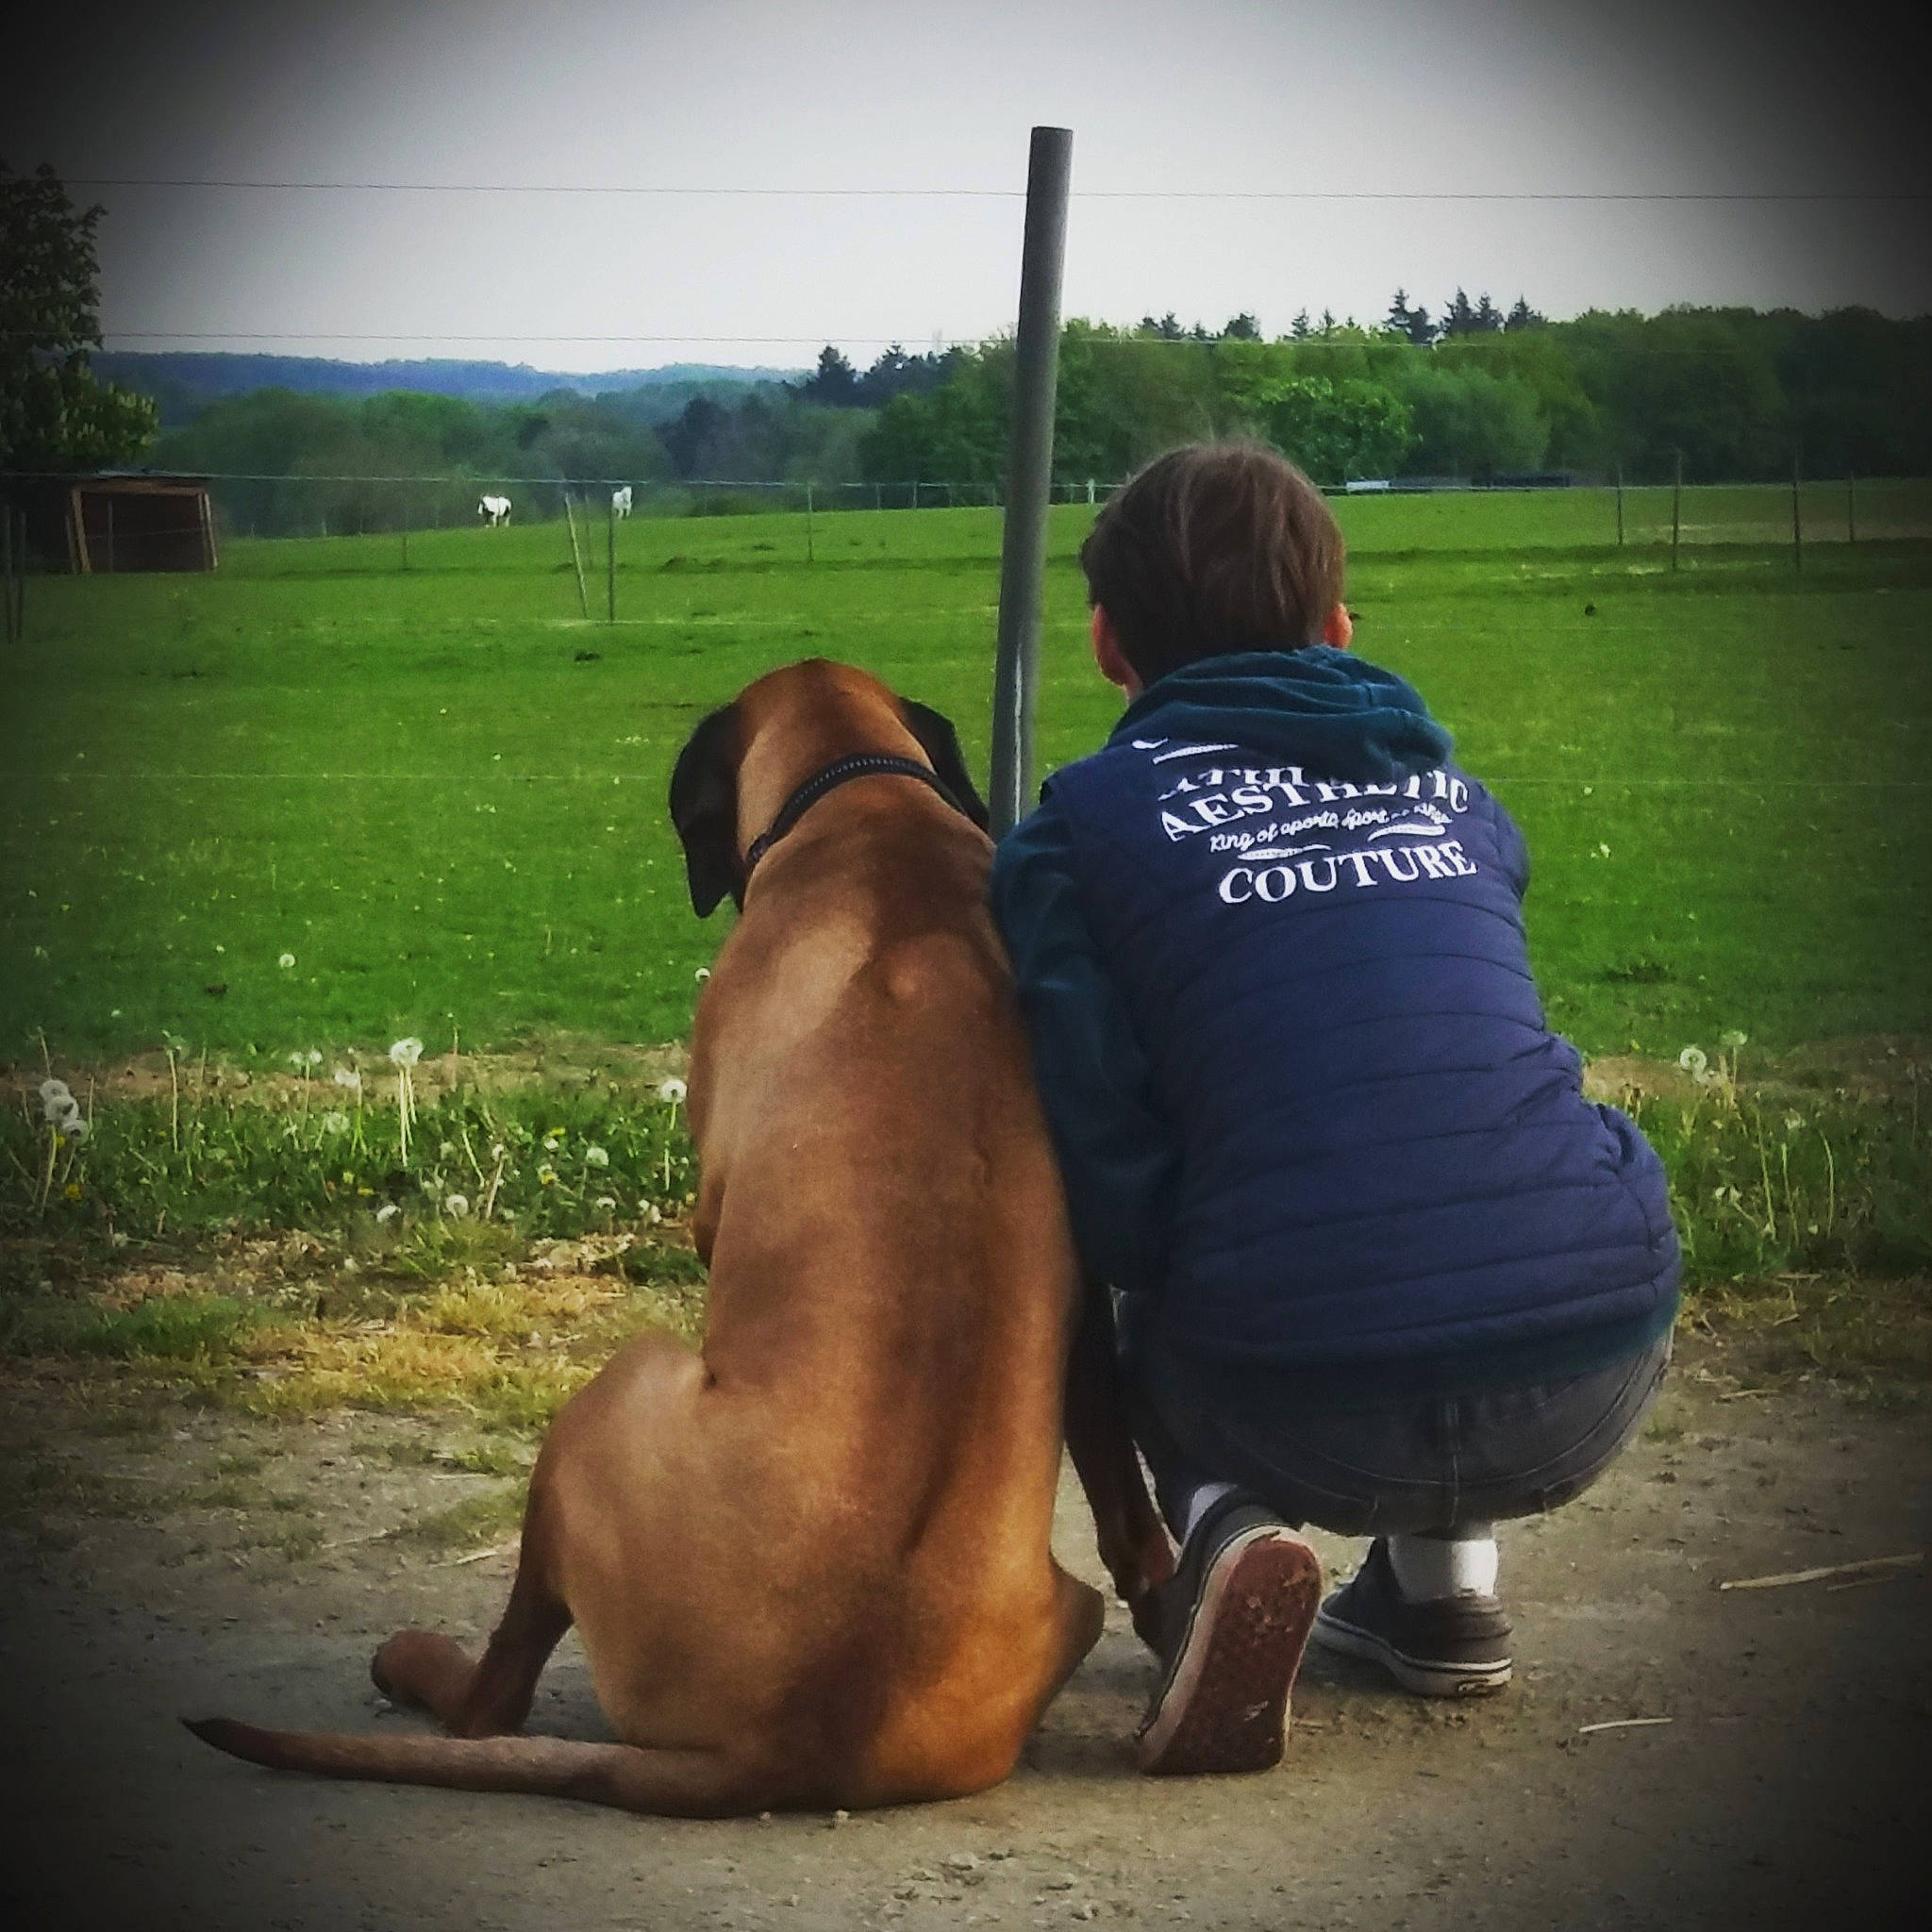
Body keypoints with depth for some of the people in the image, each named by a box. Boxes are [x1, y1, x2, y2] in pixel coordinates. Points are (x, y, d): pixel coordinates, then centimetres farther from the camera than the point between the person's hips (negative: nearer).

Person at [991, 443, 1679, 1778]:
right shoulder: (1451, 793, 18)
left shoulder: (1082, 828, 4)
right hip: (1598, 1387, 4)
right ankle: (1444, 1587, 27)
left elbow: (1104, 1178, -4)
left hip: (1313, 1423, -3)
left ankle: (1230, 1522, 1)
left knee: (1128, 1294, 31)